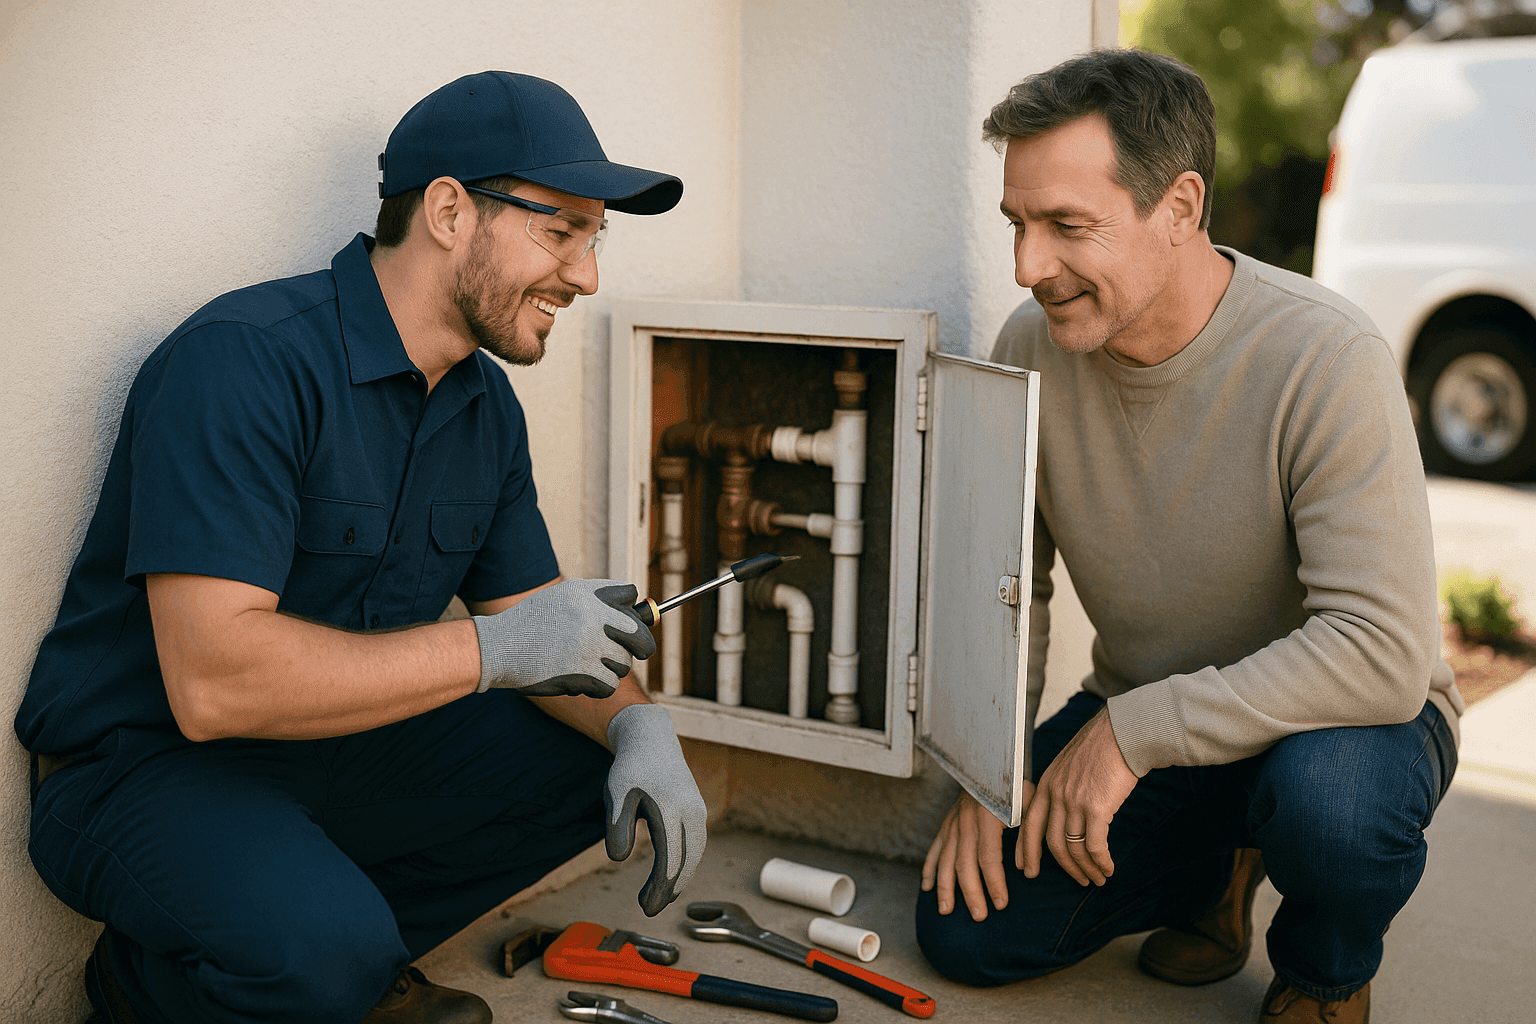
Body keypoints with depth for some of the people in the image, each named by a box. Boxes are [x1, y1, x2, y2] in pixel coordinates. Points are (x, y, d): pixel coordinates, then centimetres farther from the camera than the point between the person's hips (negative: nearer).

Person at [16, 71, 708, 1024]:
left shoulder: (486, 403, 2)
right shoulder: (243, 360, -24)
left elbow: (536, 618, 6)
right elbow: (213, 680, -33)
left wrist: (637, 722, -15)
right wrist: (492, 647, -29)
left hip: (337, 746, 8)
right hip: (144, 766, -7)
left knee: (594, 760, -2)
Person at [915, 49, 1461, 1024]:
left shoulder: (1328, 360, -27)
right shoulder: (1031, 348, -11)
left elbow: (1383, 653, -33)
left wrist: (1134, 730, -31)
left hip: (1337, 716, -4)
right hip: (1137, 726, 4)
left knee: (1326, 791, -38)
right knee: (968, 932, -7)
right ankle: (1214, 867, 20)